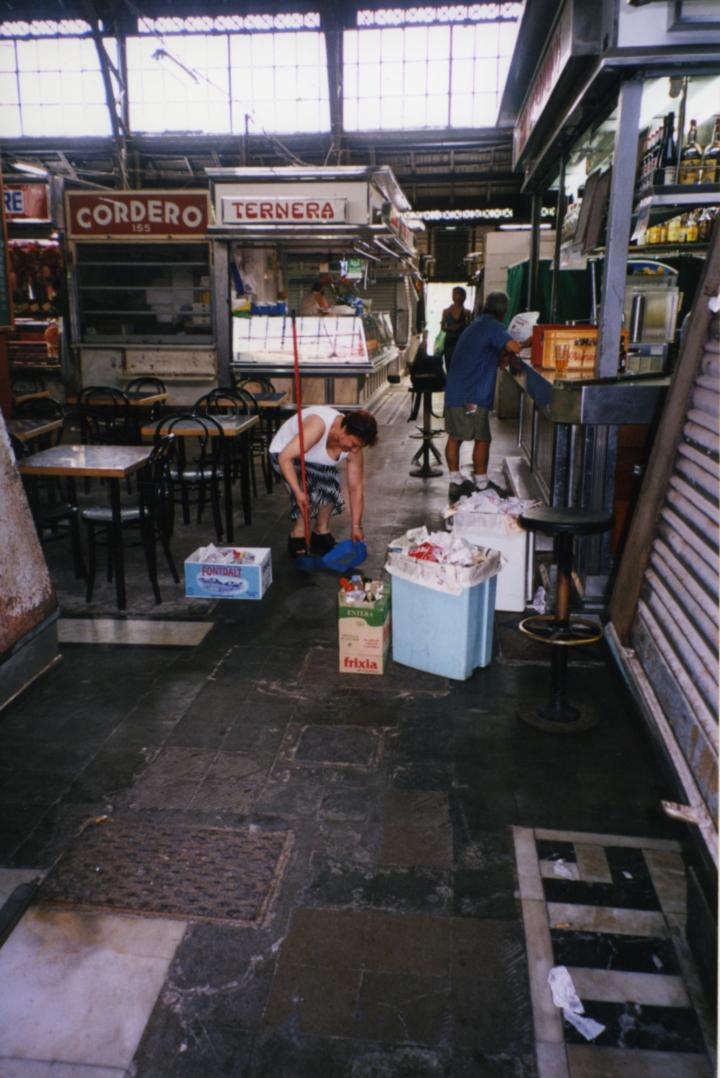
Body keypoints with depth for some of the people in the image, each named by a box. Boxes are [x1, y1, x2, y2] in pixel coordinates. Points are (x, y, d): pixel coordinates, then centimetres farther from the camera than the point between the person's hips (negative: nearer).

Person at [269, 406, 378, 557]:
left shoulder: (354, 448, -21)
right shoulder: (318, 425, -40)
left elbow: (356, 488, -14)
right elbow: (285, 457, -40)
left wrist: (356, 526, -14)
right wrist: (297, 492, -48)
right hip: (283, 453, -5)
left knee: (331, 484, -17)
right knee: (309, 489, -27)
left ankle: (321, 532, 4)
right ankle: (297, 537, -8)